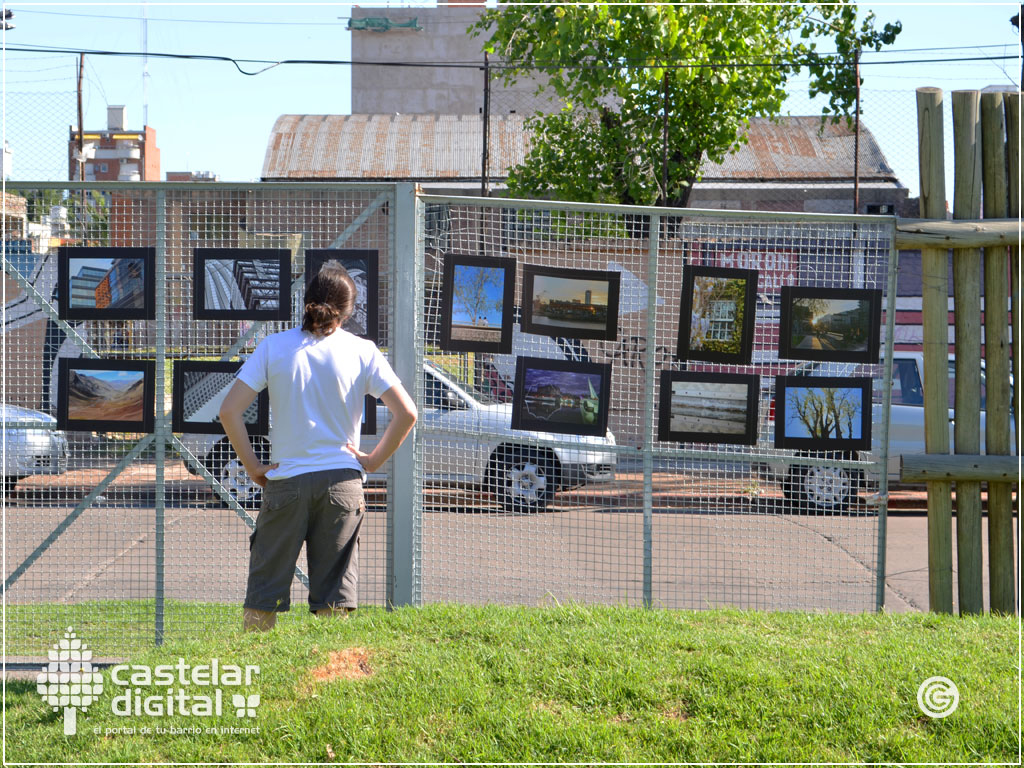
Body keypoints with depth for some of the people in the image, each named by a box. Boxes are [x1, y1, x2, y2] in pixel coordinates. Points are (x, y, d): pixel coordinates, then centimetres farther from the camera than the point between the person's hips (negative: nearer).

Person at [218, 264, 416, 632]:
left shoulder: (273, 346, 0)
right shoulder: (362, 351, 0)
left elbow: (229, 411, -6)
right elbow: (406, 413, -6)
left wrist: (253, 466, 1)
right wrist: (372, 461, 3)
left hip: (285, 481, 0)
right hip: (342, 481, 0)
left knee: (263, 591, 6)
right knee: (334, 594, 6)